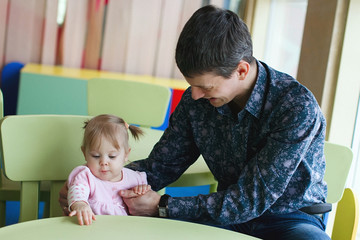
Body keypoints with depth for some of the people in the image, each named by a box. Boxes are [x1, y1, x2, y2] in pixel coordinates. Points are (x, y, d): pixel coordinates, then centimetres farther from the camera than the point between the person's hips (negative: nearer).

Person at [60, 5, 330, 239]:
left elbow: (252, 199, -24)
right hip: (231, 213, 3)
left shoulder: (297, 107, -25)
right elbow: (160, 166, 1)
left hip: (291, 217, -2)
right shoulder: (196, 100, -8)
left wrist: (162, 206, -24)